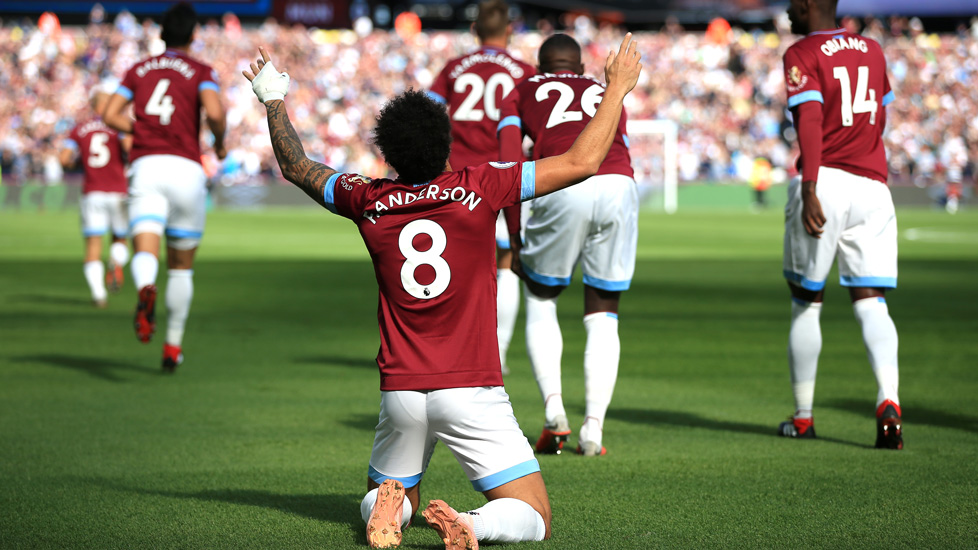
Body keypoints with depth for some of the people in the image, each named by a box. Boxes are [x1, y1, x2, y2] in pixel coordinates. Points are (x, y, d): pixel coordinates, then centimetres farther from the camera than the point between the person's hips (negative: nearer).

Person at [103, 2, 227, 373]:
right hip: (186, 168, -1)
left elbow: (110, 116, 8)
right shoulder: (201, 72, 6)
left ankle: (146, 291, -51)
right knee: (181, 265, 15)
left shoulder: (139, 70, 17)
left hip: (145, 165, 1)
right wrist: (219, 144, 7)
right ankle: (173, 347, 21)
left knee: (145, 254, -15)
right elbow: (214, 112, -13)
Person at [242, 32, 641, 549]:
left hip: (400, 391, 3)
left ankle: (388, 508, -8)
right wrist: (618, 86, 7)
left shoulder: (368, 201, 3)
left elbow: (297, 167, 21)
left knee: (388, 492, 28)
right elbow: (581, 162, -4)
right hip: (473, 391, -3)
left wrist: (273, 99, 35)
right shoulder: (479, 187, -6)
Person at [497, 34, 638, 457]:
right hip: (620, 189, 2)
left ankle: (553, 408, 4)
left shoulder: (522, 94, 25)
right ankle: (593, 428, 3)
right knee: (602, 316, 14)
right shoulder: (607, 95, 34)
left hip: (565, 189, -2)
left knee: (540, 300, 20)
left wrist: (513, 238, 12)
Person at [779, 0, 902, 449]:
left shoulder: (802, 54, -3)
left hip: (825, 182, -4)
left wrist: (810, 189, -25)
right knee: (870, 302, 1)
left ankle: (802, 417, 17)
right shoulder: (872, 49, 15)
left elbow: (810, 121, -17)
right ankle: (888, 401, -21)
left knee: (806, 303, 10)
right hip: (872, 185, 4)